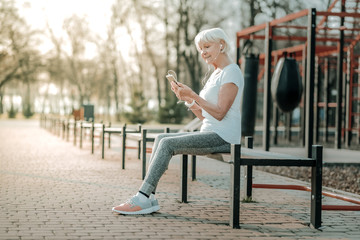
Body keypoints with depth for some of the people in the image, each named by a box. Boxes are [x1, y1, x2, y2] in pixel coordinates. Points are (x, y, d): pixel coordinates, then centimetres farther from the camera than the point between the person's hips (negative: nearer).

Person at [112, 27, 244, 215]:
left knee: (168, 144, -21)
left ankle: (142, 199, -22)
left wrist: (192, 95, -20)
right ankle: (148, 197, -12)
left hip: (223, 136, -9)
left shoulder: (232, 72, -7)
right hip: (209, 133, 9)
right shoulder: (215, 74, 22)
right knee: (160, 139, -5)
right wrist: (186, 99, 3)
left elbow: (219, 113, -17)